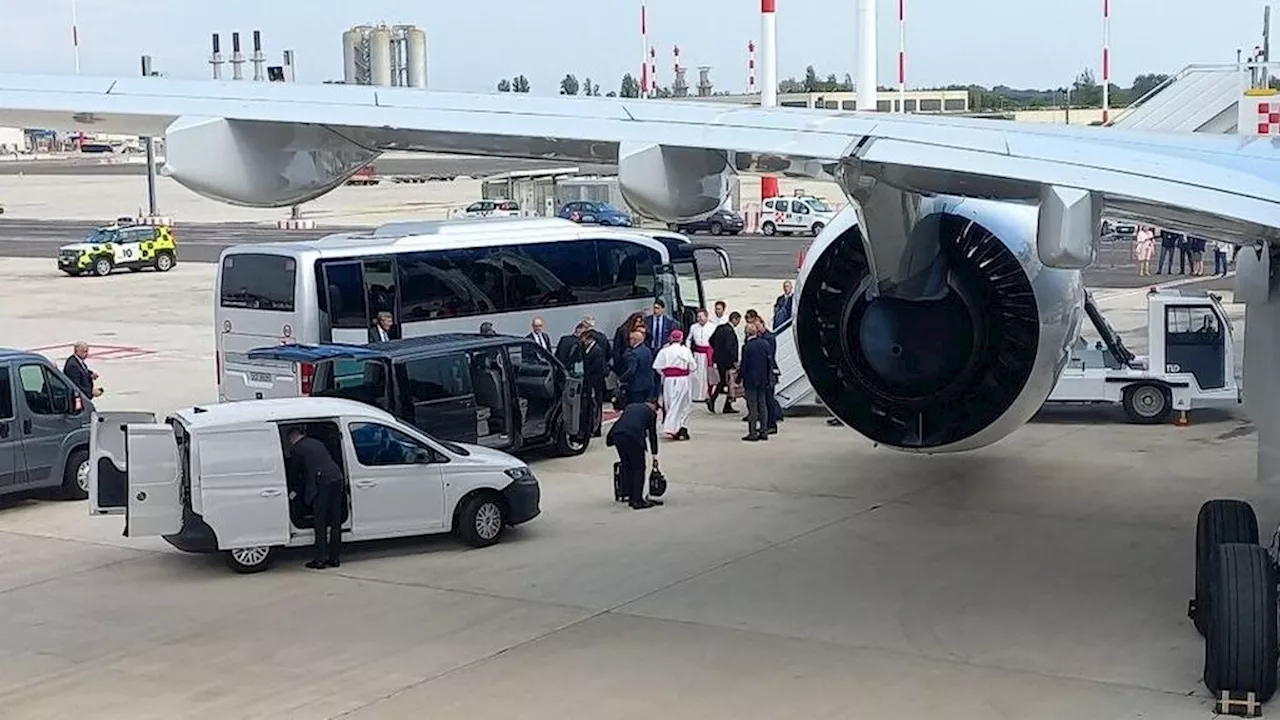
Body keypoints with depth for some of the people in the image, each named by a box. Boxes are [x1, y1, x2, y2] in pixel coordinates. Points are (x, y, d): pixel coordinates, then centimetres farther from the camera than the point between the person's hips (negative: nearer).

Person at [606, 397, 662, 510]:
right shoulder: (651, 412, 17)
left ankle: (631, 498, 23)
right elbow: (652, 435, 18)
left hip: (617, 434, 5)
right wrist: (655, 456, 25)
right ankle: (637, 501, 4)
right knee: (639, 469, 6)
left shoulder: (630, 406, 31)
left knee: (626, 467, 18)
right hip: (633, 437, -5)